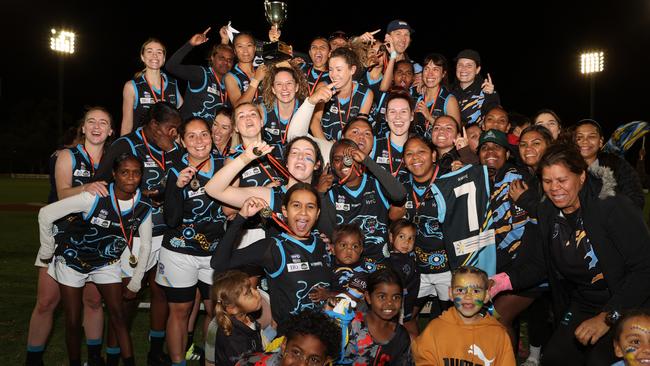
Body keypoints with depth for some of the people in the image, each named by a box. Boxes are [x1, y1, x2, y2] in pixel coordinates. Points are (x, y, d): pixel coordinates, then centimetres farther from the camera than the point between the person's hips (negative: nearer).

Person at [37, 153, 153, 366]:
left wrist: (135, 284, 1)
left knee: (118, 317, -3)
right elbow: (46, 214, -21)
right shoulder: (95, 198, -29)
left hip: (106, 263, 3)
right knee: (73, 322, 4)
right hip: (72, 260, -2)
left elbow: (145, 246, -1)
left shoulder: (144, 207, -16)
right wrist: (47, 251, -10)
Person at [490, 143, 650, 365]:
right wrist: (505, 280, -14)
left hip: (627, 306, -6)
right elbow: (538, 265, 5)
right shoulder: (547, 214, 1)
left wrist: (607, 317, -23)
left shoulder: (612, 206, -18)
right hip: (581, 305, 6)